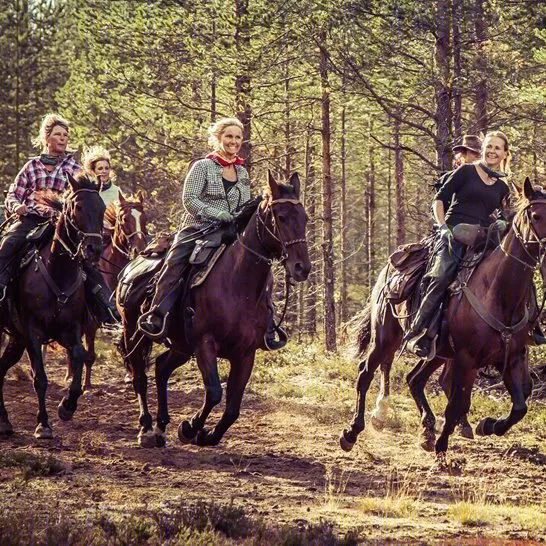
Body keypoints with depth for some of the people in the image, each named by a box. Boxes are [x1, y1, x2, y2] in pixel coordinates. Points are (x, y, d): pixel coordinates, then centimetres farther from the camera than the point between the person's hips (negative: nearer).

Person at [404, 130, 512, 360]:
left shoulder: (502, 188, 22)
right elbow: (439, 199, 7)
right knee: (442, 277, -29)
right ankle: (417, 332, -26)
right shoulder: (466, 172, 10)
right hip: (454, 232, -4)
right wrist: (442, 226, -3)